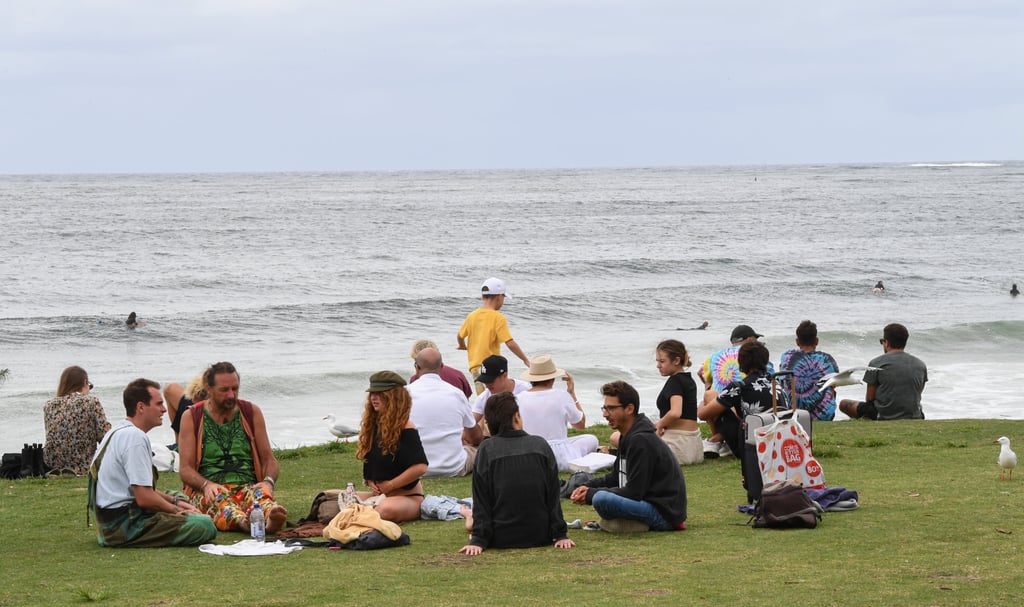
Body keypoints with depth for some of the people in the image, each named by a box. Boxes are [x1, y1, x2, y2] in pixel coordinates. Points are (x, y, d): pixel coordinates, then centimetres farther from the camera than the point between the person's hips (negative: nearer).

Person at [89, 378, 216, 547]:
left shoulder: (117, 432, 15)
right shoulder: (135, 437, -17)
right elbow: (144, 498, -22)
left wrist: (175, 501, 13)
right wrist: (177, 510, -6)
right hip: (123, 525, -11)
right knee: (205, 526, -19)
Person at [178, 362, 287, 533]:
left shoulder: (251, 413, 15)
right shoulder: (192, 417, 8)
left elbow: (268, 458, 14)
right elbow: (186, 469, 2)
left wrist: (269, 482, -9)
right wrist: (206, 485, -20)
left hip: (247, 486, 2)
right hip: (206, 491, -2)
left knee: (260, 494, -36)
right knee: (217, 498, -39)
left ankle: (270, 517, -69)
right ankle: (241, 520, -70)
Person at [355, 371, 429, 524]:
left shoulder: (405, 429, -13)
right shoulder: (373, 426, 11)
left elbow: (420, 467, -23)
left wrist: (389, 485, -16)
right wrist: (369, 481, -1)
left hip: (408, 498, -7)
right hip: (379, 495, 7)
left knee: (386, 510, -41)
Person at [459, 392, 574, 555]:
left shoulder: (486, 450, -7)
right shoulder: (540, 445, -3)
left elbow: (482, 498, -8)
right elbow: (554, 496, -2)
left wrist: (478, 540, -7)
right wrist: (560, 535, 1)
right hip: (540, 537, 2)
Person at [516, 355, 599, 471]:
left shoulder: (519, 399, -6)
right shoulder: (562, 396, -9)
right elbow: (581, 424, 9)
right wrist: (572, 393, 15)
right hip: (559, 460, -4)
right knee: (591, 439, 22)